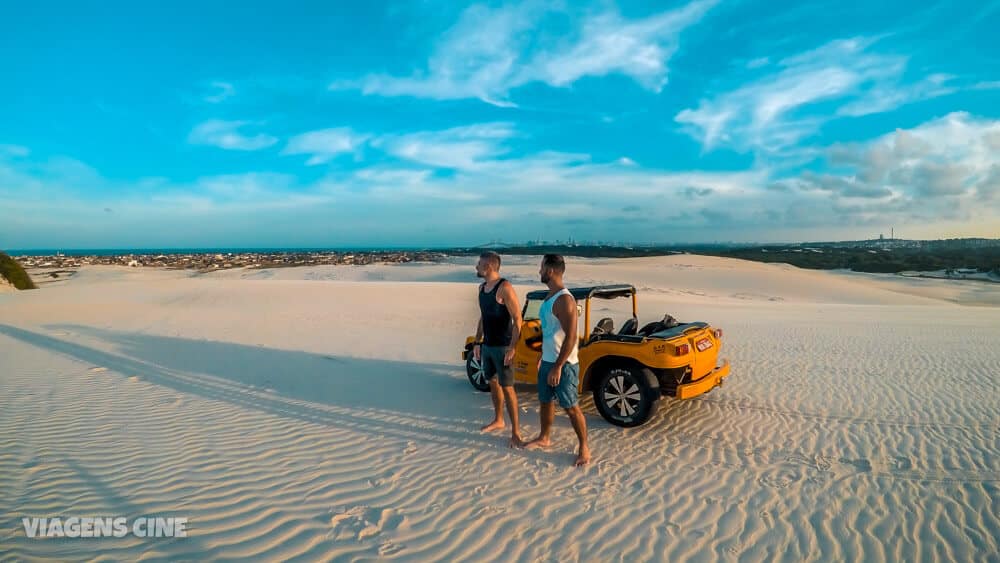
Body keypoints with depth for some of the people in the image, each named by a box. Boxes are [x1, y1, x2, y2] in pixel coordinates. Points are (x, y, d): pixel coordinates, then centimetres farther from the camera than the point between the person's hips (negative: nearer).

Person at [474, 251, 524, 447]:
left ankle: (515, 431, 4)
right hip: (487, 345, 8)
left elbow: (517, 319, -19)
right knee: (493, 382, 18)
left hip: (502, 346, -8)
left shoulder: (504, 288, -17)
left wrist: (512, 347, -22)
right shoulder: (482, 288, 9)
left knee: (507, 387, -4)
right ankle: (498, 420, 34)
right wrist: (477, 342, 17)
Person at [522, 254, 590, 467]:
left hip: (564, 364, -9)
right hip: (548, 361, 9)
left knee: (571, 407, 2)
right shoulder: (549, 296, 9)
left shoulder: (564, 300, -22)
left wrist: (558, 367, -23)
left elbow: (571, 337, -24)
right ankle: (544, 438, 39)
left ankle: (584, 448, 16)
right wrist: (543, 358, 22)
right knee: (546, 401, 21)